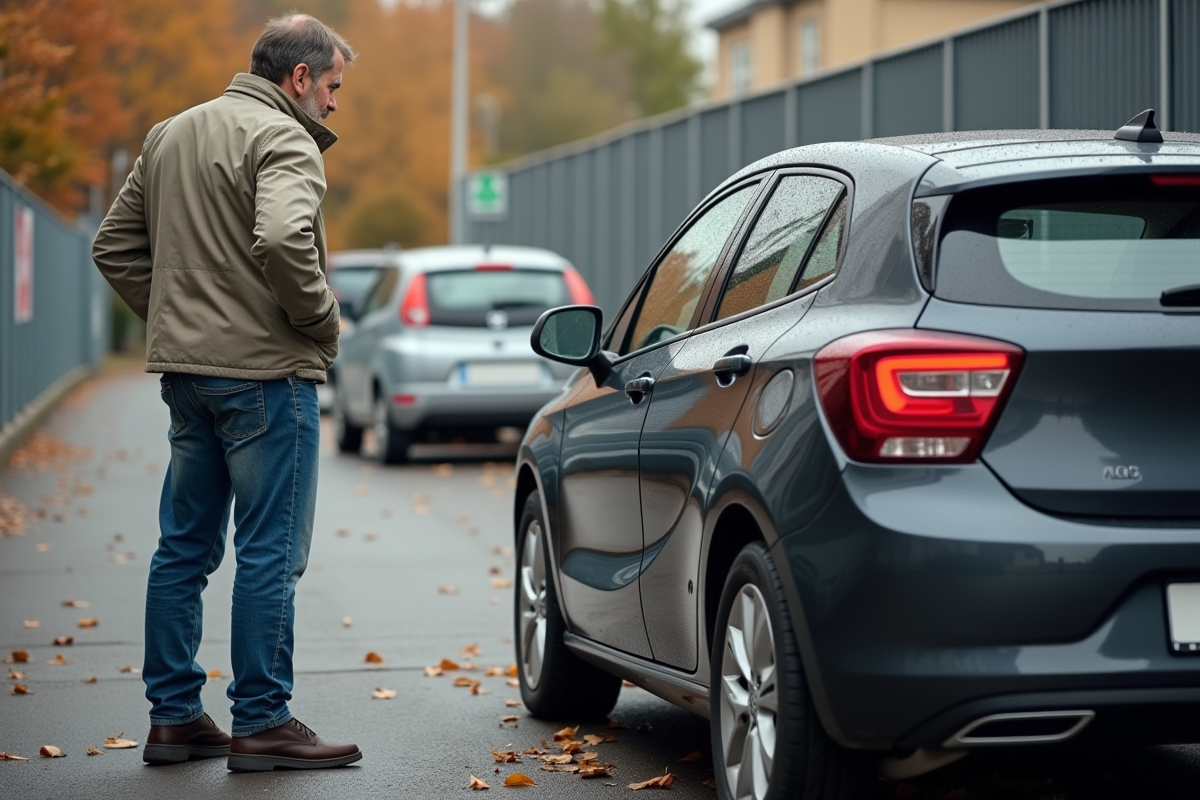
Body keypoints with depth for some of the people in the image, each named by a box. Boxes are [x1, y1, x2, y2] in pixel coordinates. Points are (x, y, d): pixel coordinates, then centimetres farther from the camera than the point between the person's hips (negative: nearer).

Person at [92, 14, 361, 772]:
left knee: (186, 548, 13)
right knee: (270, 552, -2)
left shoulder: (169, 134, 16)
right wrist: (321, 318, -14)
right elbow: (282, 240, -29)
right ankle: (262, 723, 1)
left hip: (186, 370, 8)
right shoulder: (281, 139, -11)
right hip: (265, 372, -8)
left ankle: (173, 716, 18)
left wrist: (173, 317, 16)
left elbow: (115, 245, 19)